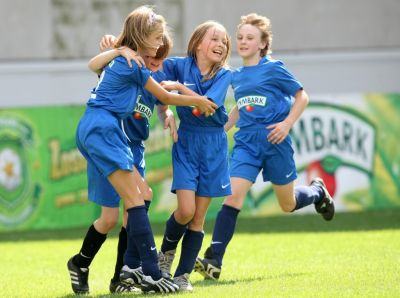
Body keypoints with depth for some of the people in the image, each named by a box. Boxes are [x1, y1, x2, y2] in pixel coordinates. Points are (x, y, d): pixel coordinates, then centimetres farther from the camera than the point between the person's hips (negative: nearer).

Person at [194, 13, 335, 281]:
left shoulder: (274, 69, -5)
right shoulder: (236, 76, 10)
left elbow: (302, 98, -1)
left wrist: (287, 123, -14)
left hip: (274, 141, -3)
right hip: (246, 142, 3)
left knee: (288, 204, 11)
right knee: (233, 195, -16)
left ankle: (317, 191, 48)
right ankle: (213, 261, -22)